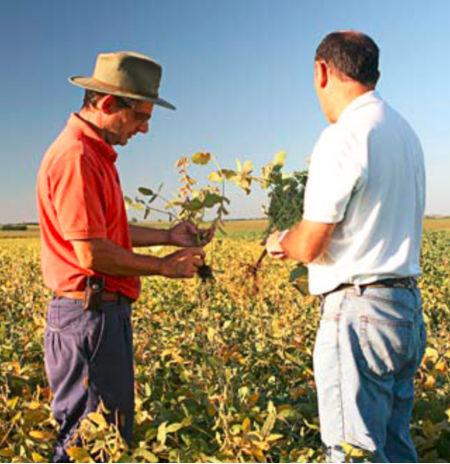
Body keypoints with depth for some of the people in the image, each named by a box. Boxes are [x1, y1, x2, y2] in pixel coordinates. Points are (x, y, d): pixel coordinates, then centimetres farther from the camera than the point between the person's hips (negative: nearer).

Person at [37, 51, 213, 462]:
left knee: (116, 431, 17)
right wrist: (164, 266, -11)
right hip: (88, 314, -11)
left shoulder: (95, 154, 16)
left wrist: (168, 236, 14)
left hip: (107, 311, 11)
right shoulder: (75, 157, -18)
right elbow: (92, 252, -23)